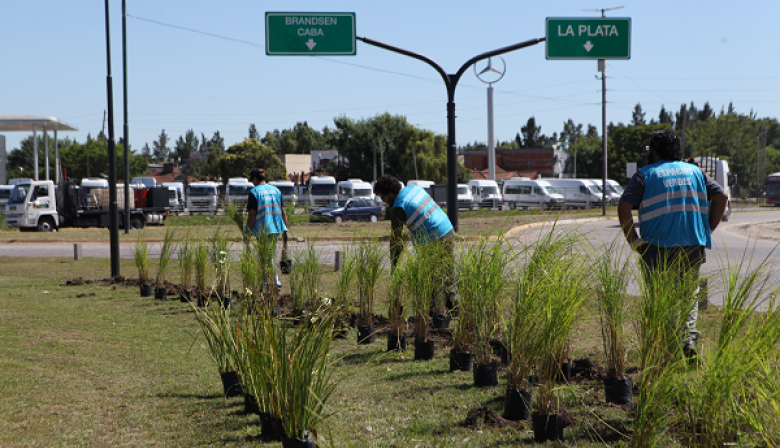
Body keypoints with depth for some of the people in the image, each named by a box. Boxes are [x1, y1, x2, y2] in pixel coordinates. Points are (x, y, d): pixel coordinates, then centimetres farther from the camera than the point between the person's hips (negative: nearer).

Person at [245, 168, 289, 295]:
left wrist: (247, 234, -7)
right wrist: (285, 229, 12)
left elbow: (252, 215, -12)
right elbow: (283, 212, 8)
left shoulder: (254, 192, -7)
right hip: (276, 229, 6)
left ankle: (277, 285, -9)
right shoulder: (276, 190, 10)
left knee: (268, 259, -3)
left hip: (263, 231, -6)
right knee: (270, 257, 16)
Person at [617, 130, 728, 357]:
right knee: (689, 293, 17)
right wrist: (708, 229, 11)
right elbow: (721, 196, 8)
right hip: (693, 245, 3)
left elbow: (624, 207, -9)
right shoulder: (694, 171, 14)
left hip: (657, 247, -3)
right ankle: (689, 337, -1)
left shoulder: (645, 175, 3)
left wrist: (632, 240, -4)